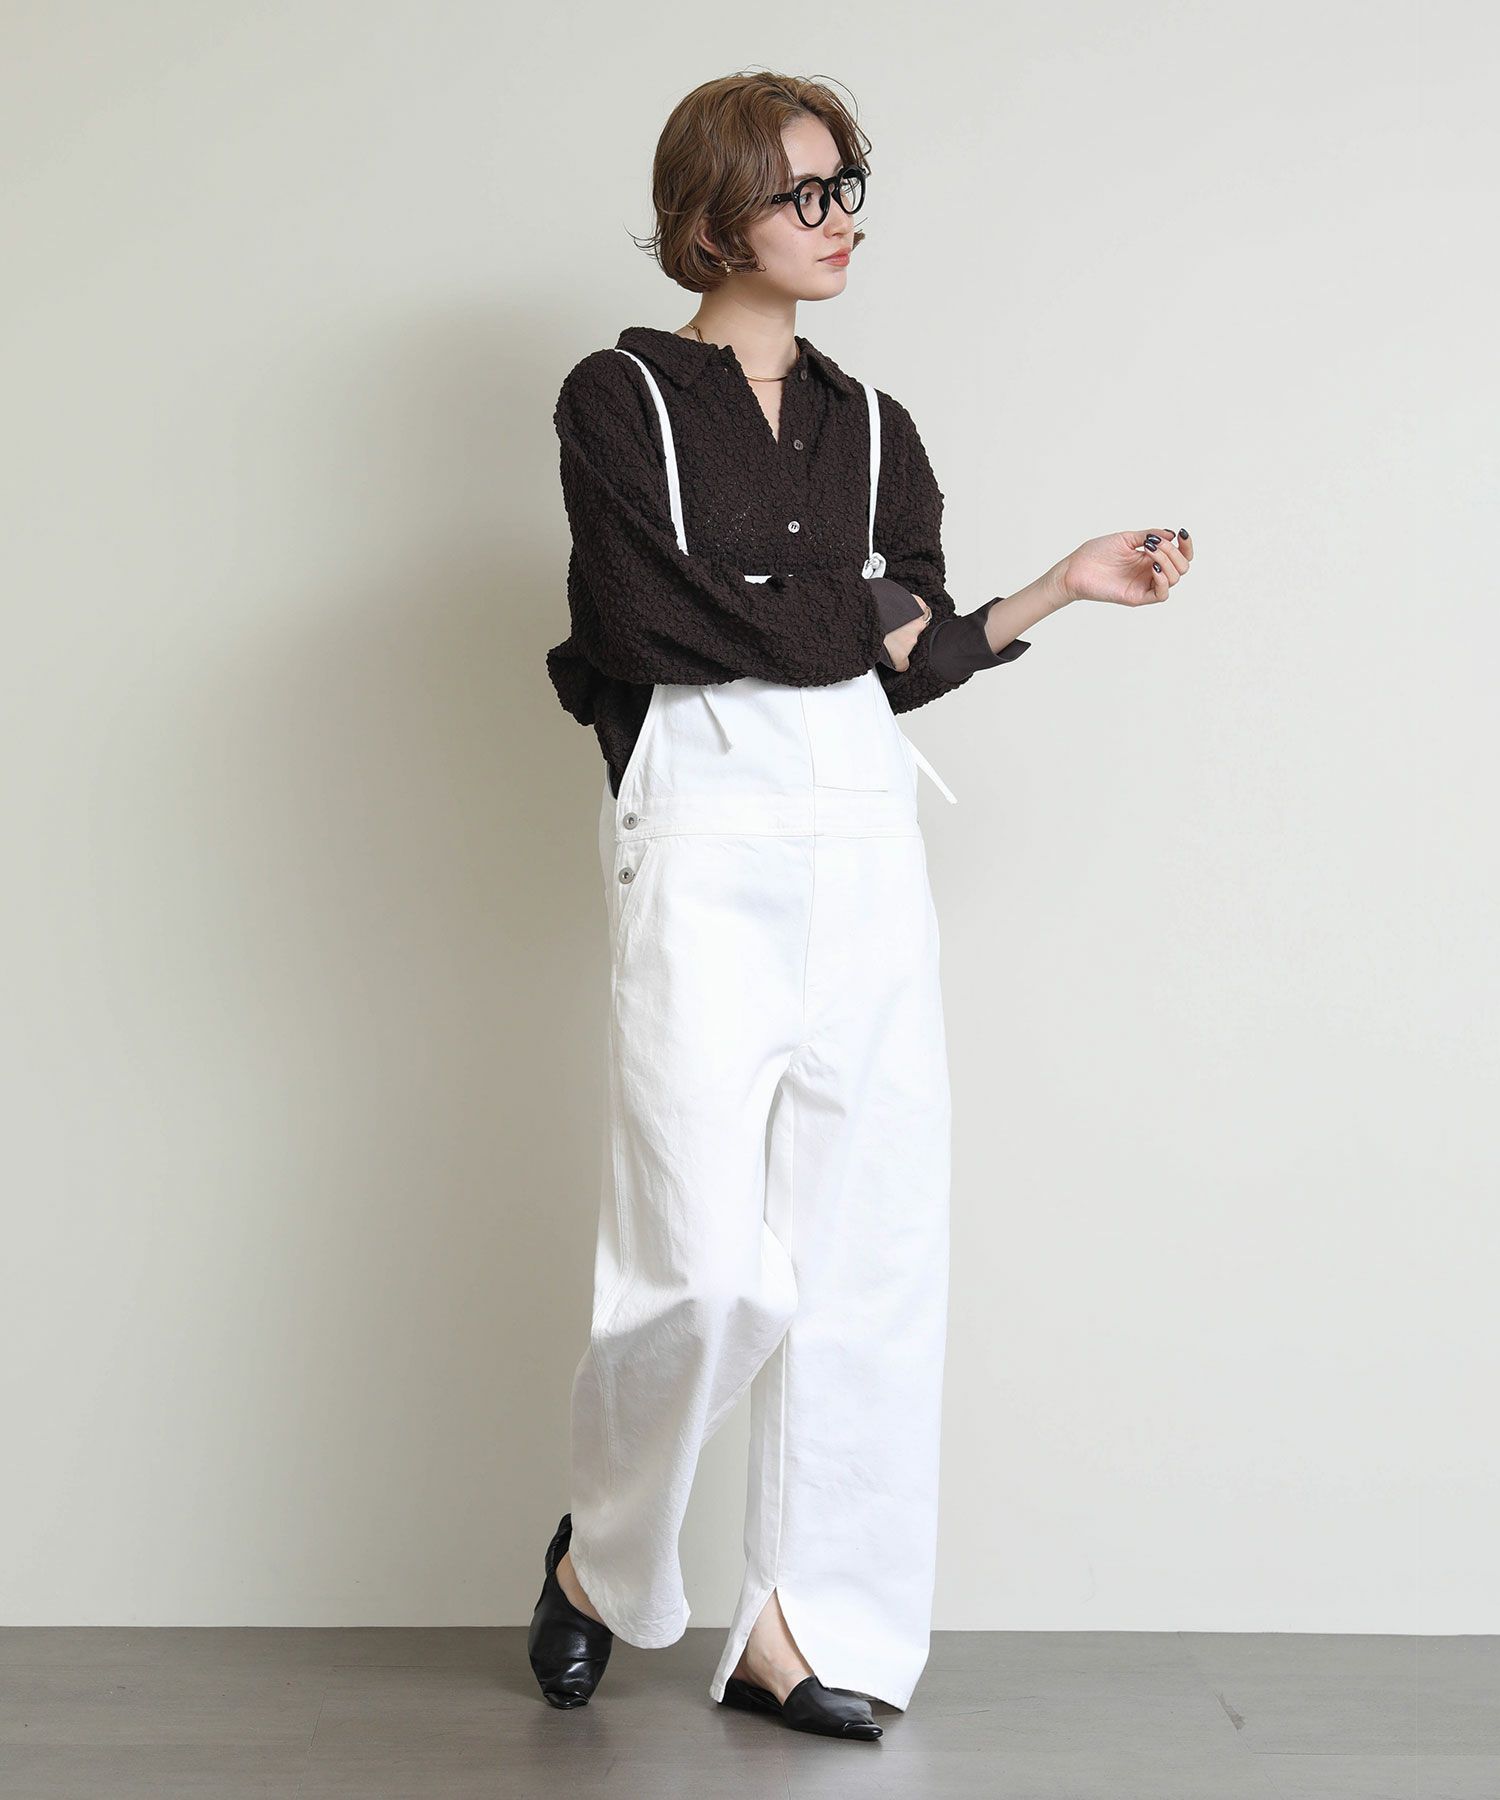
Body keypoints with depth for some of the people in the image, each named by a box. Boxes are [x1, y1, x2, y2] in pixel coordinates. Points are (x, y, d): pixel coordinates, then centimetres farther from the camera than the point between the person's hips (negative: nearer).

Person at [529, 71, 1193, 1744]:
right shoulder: (619, 396, 4)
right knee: (712, 1268, -11)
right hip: (704, 844, -5)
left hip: (866, 850, 5)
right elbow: (646, 613, -9)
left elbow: (911, 661, 17)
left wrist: (1064, 584, 7)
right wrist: (858, 619, 0)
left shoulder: (873, 428, 18)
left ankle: (792, 1625, 14)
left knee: (871, 1259, 2)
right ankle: (599, 1553, 17)